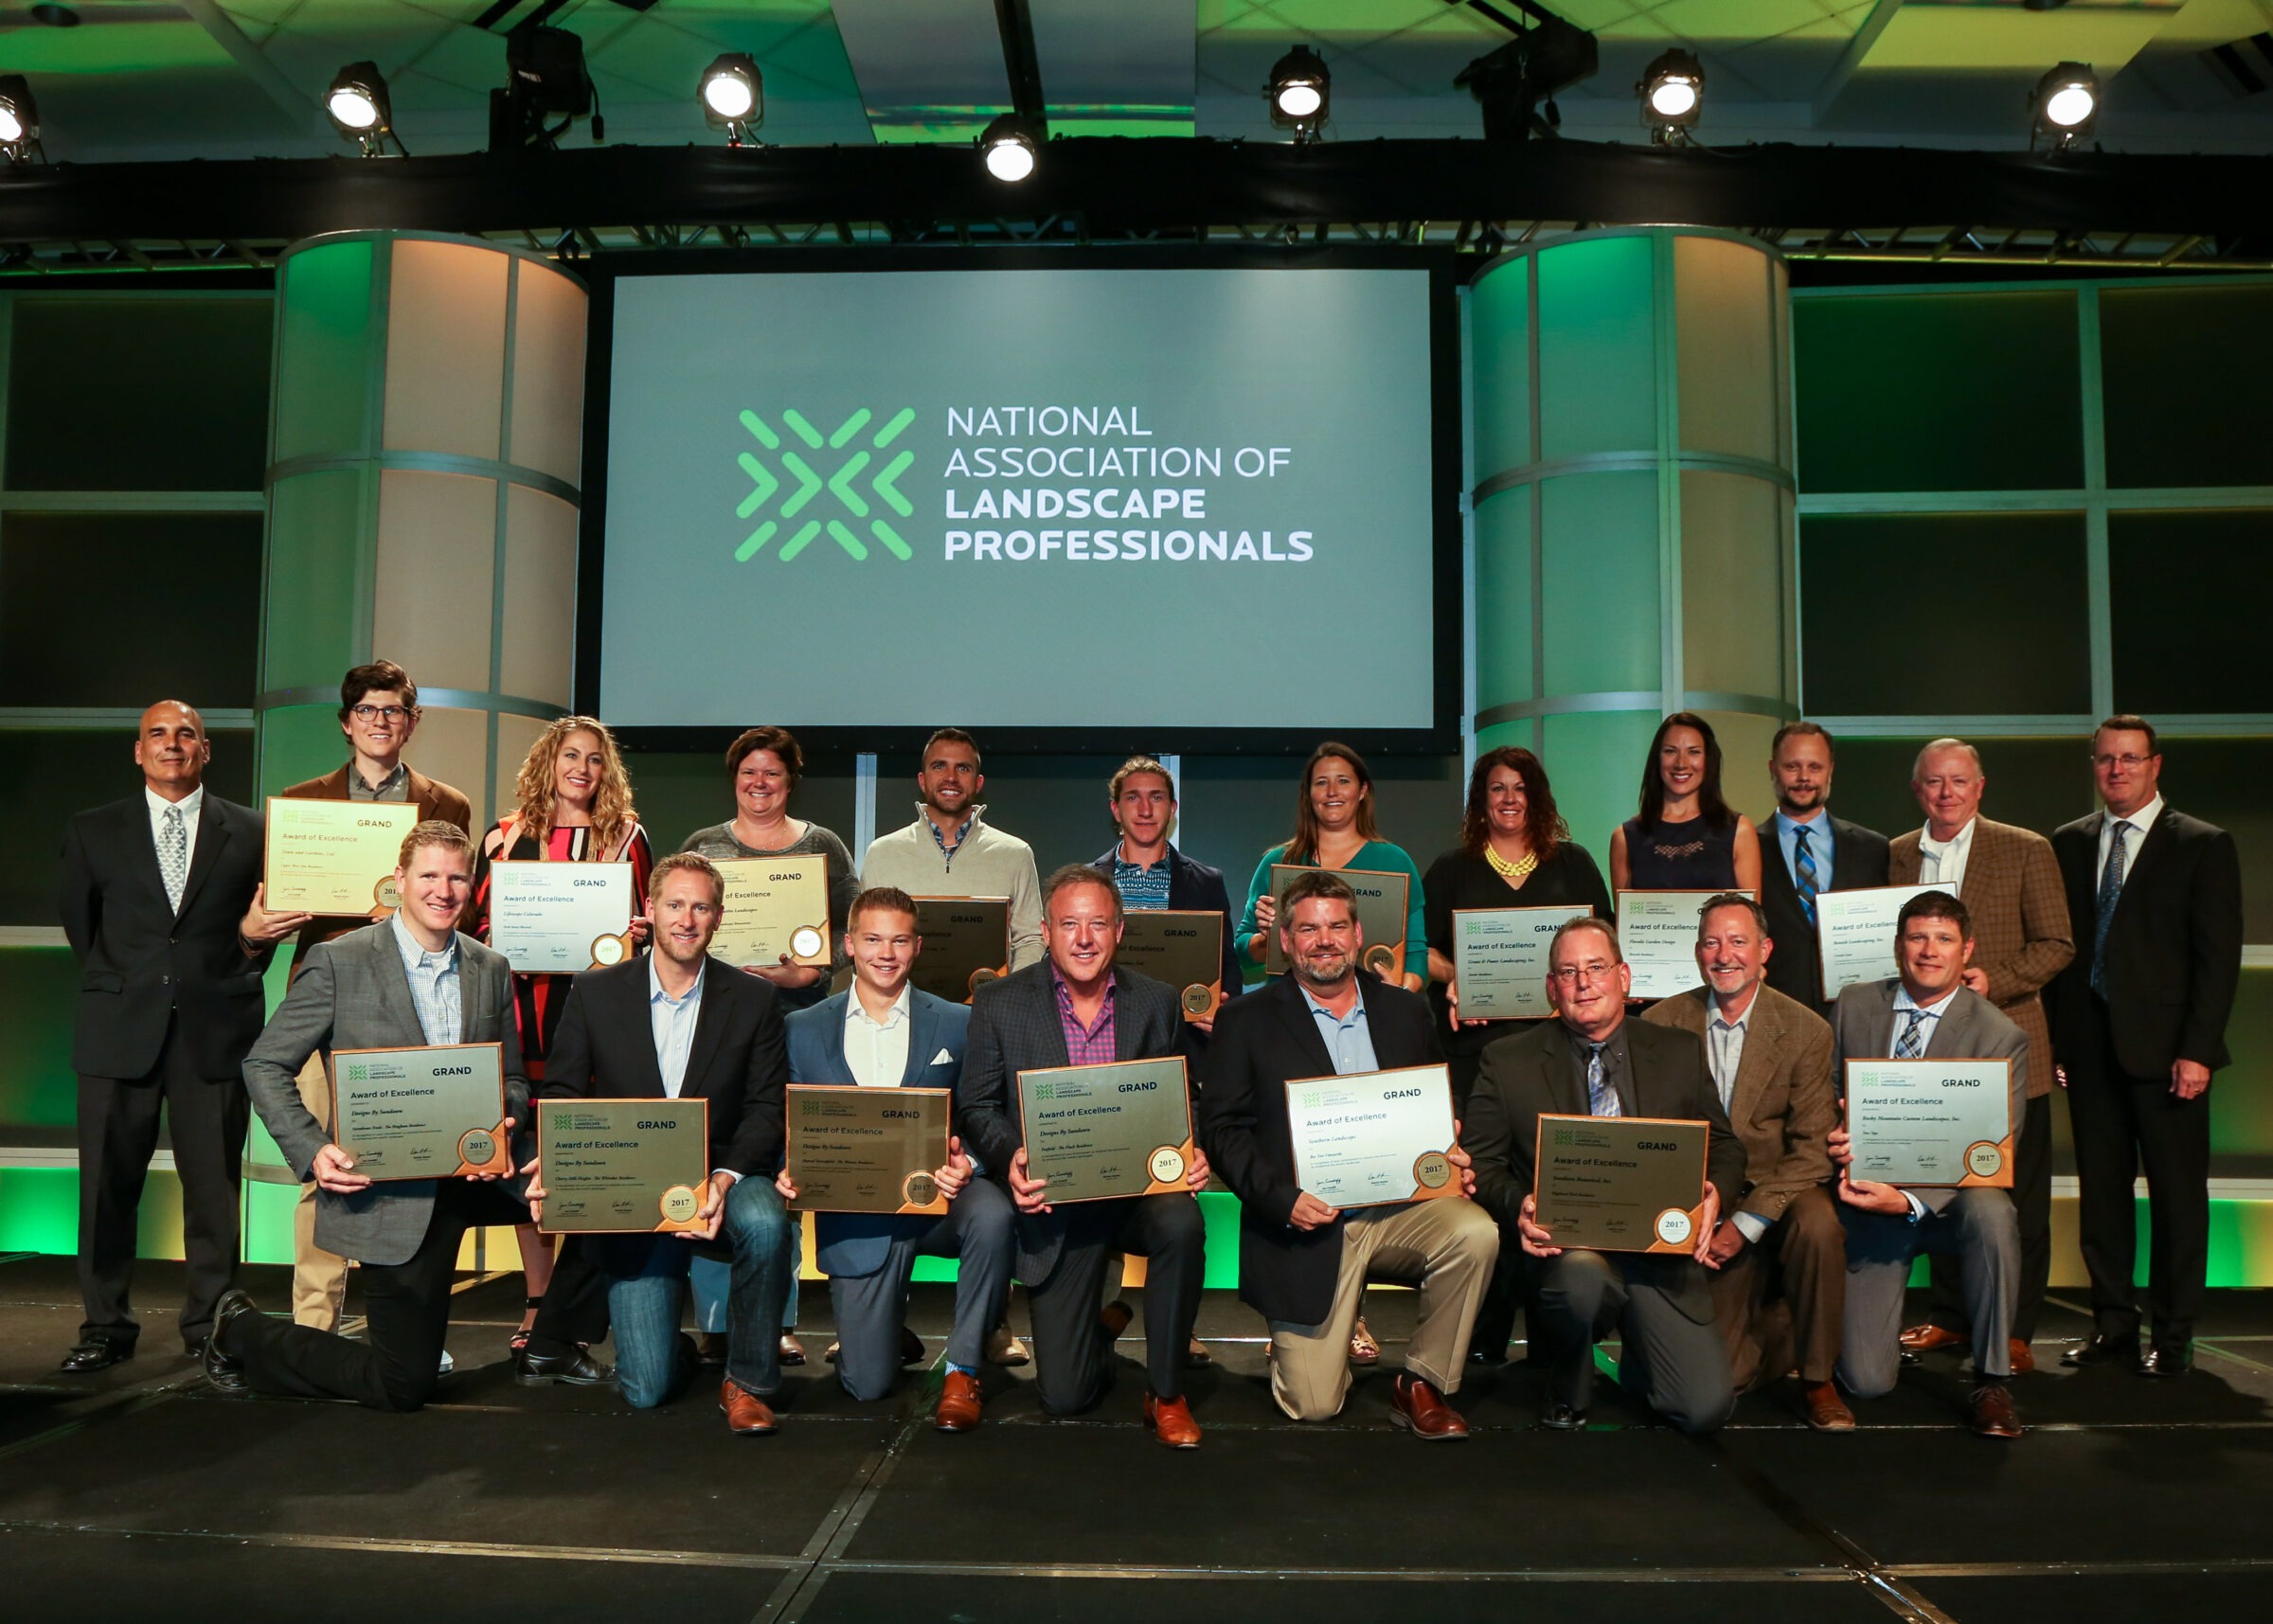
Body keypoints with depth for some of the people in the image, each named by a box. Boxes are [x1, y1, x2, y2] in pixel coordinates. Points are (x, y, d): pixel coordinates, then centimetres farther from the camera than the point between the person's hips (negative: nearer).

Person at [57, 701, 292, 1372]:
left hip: (215, 1029, -1)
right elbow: (80, 926, 18)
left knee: (214, 1184, 2)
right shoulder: (93, 832, 11)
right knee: (107, 1183, 3)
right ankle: (106, 1326, 16)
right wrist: (123, 985, 12)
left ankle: (210, 1326, 13)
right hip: (120, 1030, 1)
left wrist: (254, 939, -8)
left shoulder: (251, 831, 9)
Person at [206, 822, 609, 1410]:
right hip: (388, 1187, -5)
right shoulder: (338, 962, -6)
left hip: (477, 1168, 5)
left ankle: (549, 1349, 9)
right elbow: (265, 1066, -3)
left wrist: (502, 1126, -10)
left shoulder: (492, 970, 8)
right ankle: (243, 1333, 24)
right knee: (403, 1386, -2)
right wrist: (313, 1151, -17)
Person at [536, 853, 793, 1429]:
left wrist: (726, 1177, -21)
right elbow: (560, 1094, 5)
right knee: (646, 1391, -8)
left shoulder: (755, 1000, 1)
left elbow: (767, 1108, -3)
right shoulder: (594, 993, 3)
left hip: (722, 1174, 0)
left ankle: (748, 1381, -13)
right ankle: (675, 1351, 33)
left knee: (763, 1222, -38)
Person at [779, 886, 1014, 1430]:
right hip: (854, 1211, 0)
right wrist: (790, 1171, -13)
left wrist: (965, 1164, -21)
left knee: (992, 1215, -36)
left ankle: (962, 1368, -12)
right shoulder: (804, 1030, 7)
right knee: (867, 1385, -6)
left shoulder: (958, 1024, 4)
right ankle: (890, 1330, 33)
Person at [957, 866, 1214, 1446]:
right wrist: (1010, 1159, -20)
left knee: (1181, 1223, -36)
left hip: (1141, 1186, 1)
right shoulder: (1000, 1003, -2)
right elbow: (977, 1106, 1)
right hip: (1056, 1202, -1)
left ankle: (1166, 1393, -12)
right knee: (1064, 1394, -4)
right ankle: (1097, 1333, 36)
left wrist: (1192, 1154, -14)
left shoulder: (1158, 1002, 3)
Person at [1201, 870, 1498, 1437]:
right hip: (1305, 1221, -3)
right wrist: (1283, 1198, -16)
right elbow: (1221, 1126, -3)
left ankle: (1421, 1385, -7)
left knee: (1475, 1232, -29)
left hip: (1400, 1207, 3)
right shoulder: (1246, 1022, 2)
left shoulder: (1406, 1011, 12)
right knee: (1313, 1405, -9)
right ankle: (1297, 1345, 29)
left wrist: (1454, 1160, -6)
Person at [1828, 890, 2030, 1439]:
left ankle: (1992, 1379, -19)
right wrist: (1832, 1141, -16)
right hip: (1868, 1200, 1)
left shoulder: (2002, 1037, -9)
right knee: (1867, 1381, -6)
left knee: (1992, 1212, -39)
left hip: (1948, 1201, -1)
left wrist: (1910, 1202, -28)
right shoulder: (1854, 1006, 1)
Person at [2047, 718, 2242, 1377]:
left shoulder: (2204, 846, 0)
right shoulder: (2068, 844, 11)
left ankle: (2172, 1335, 13)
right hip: (2090, 1045, 4)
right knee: (2100, 1189, 8)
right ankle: (2112, 1324, 19)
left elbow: (2219, 956, -5)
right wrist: (2054, 1034, 4)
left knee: (2177, 1193, 2)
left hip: (2165, 1048, -4)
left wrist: (2197, 1050, -11)